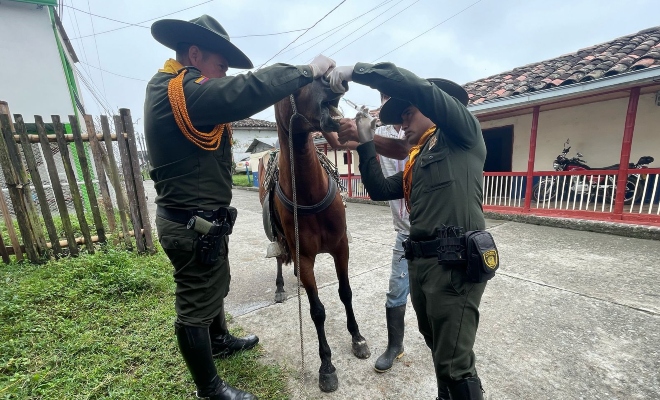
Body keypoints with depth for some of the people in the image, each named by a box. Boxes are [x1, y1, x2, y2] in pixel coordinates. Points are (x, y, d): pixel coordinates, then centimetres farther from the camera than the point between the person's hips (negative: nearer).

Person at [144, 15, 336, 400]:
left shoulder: (168, 87, 12)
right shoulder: (184, 91, -20)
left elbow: (235, 97, 13)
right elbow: (250, 90, -30)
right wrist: (309, 70, -17)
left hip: (197, 219, 10)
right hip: (196, 225, -10)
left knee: (215, 287, 28)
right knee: (196, 306, 9)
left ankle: (220, 340, 54)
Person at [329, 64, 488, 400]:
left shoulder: (463, 134, 0)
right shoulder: (416, 162, 20)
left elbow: (420, 88, -16)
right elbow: (380, 190, 13)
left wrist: (357, 71, -11)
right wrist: (366, 142, 12)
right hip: (420, 260, 8)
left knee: (455, 363, 4)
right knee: (437, 346, 24)